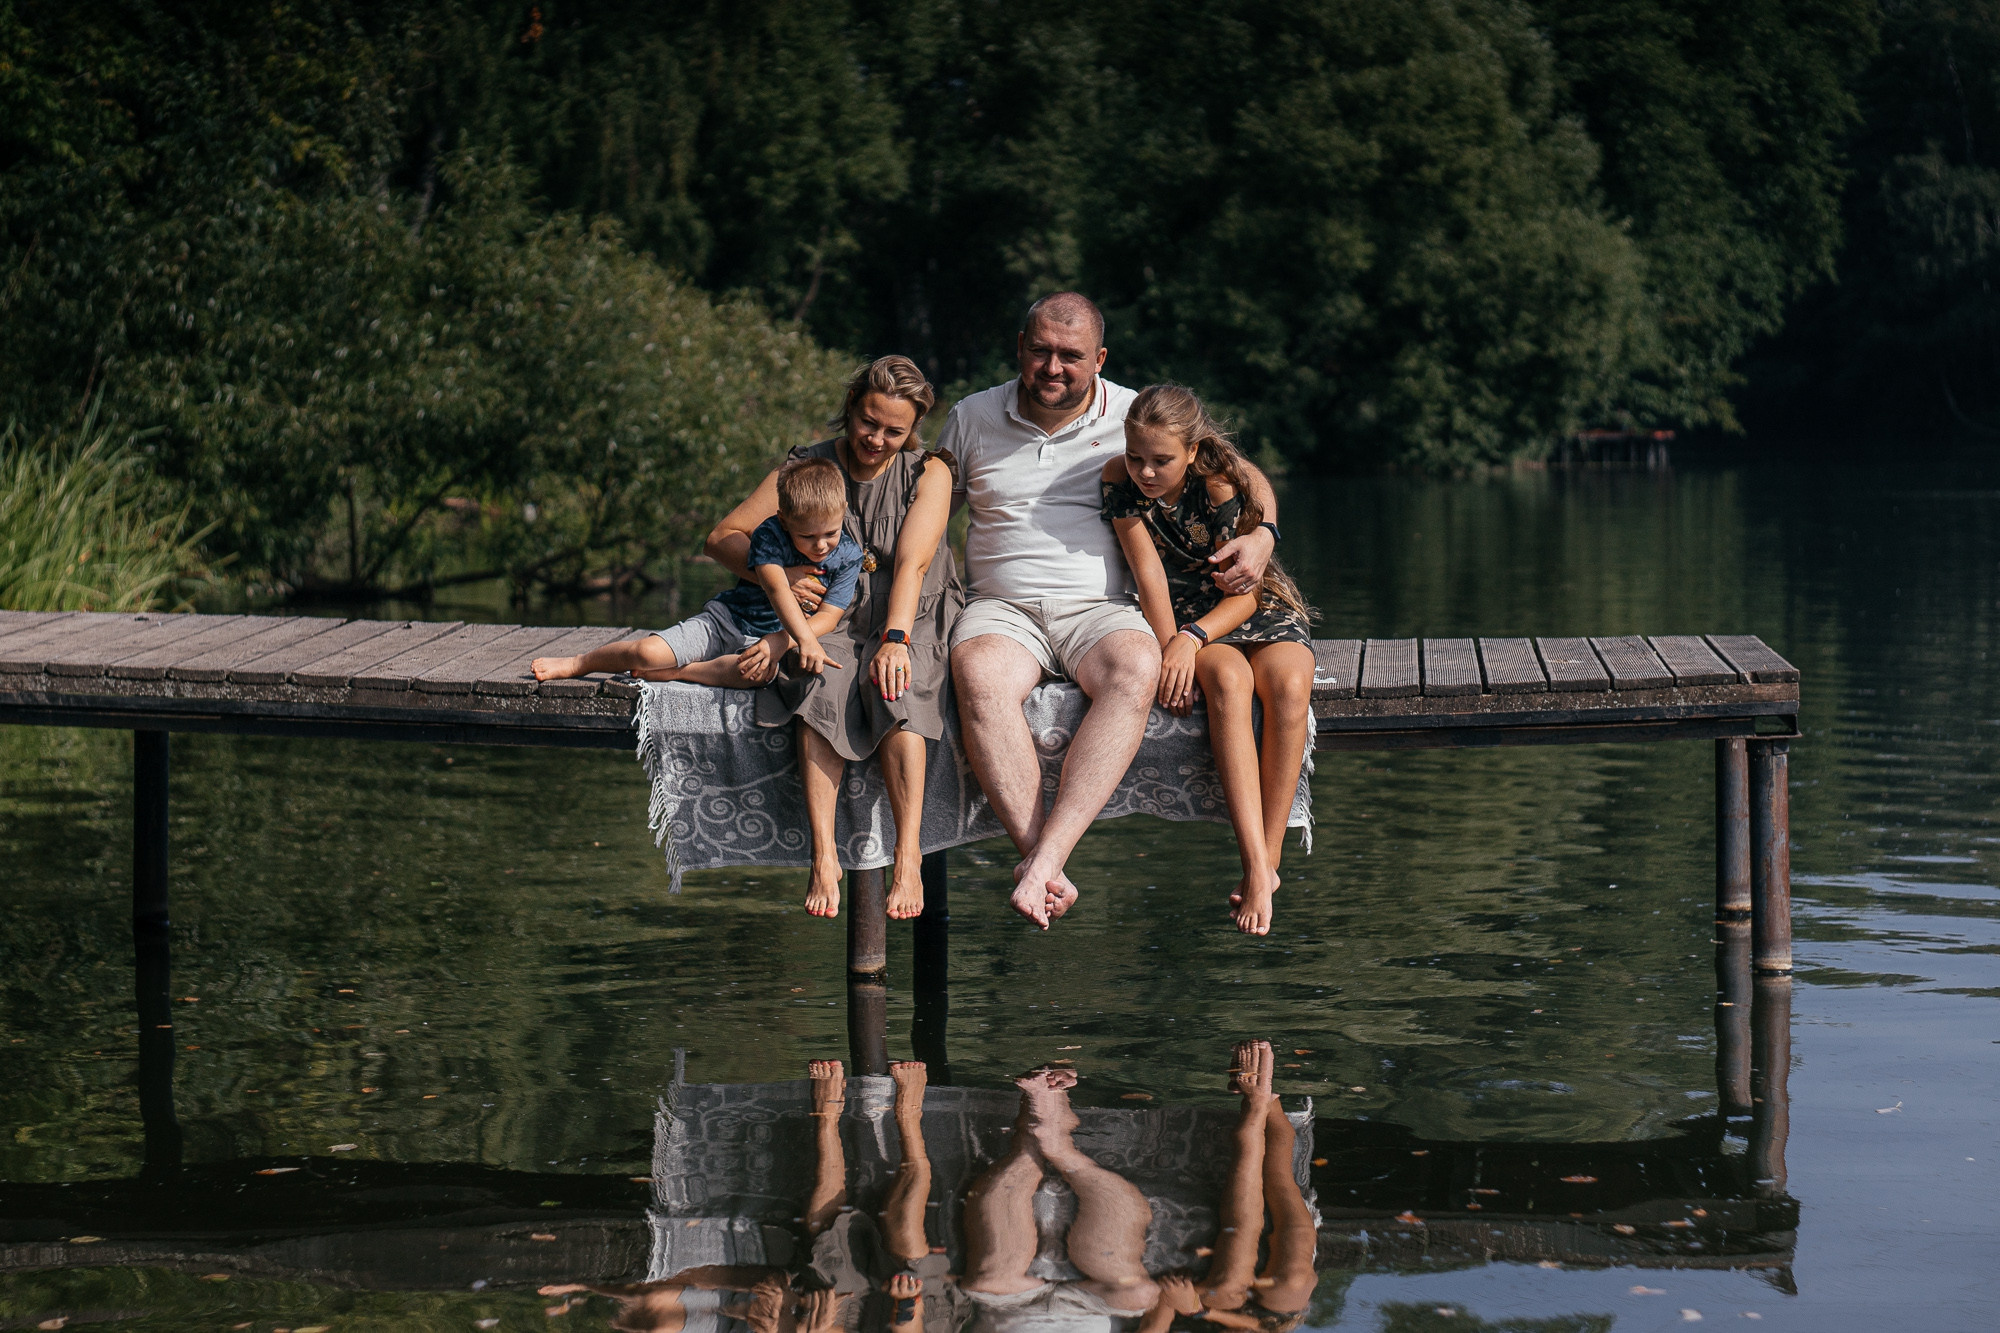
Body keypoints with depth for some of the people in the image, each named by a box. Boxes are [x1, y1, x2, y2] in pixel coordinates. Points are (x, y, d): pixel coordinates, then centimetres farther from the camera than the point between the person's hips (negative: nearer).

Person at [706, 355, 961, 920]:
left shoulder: (927, 472, 1)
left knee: (895, 687, -35)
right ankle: (824, 857, -40)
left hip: (910, 623, -1)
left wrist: (896, 638, -31)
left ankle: (909, 856, -39)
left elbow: (913, 561, -15)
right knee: (822, 686, -34)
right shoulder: (807, 468, 6)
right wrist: (777, 573, -15)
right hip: (827, 621, 1)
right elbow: (723, 537, 6)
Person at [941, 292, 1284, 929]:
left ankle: (1045, 856, -46)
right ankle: (1037, 853, -41)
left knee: (1135, 670, -38)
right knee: (979, 677, -37)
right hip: (1003, 610, 1)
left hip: (1100, 609, 0)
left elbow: (1244, 474, 16)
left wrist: (1262, 535, -6)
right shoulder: (972, 418, 12)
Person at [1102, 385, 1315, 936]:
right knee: (1228, 682, -35)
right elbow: (1149, 574, -14)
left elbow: (1245, 592, -17)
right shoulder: (1121, 480, -14)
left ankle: (1267, 862, -32)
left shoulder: (1226, 486, -19)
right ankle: (1256, 868, -43)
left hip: (1261, 608, 0)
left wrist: (1192, 639, -31)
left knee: (1288, 685, -34)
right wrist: (1169, 651, -23)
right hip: (1184, 615, 0)